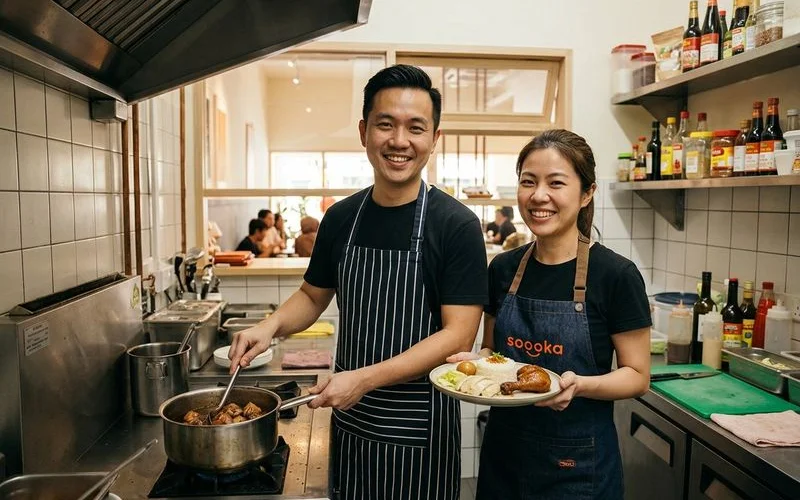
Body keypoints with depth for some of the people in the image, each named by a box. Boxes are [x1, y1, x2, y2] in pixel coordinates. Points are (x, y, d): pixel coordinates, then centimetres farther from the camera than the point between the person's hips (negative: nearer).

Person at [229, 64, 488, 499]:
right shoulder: (341, 218, -1)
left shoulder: (457, 225, -15)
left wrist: (364, 378, -24)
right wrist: (271, 326, -8)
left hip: (419, 431, -4)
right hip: (349, 421, 4)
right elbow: (313, 295, 12)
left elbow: (458, 335, -18)